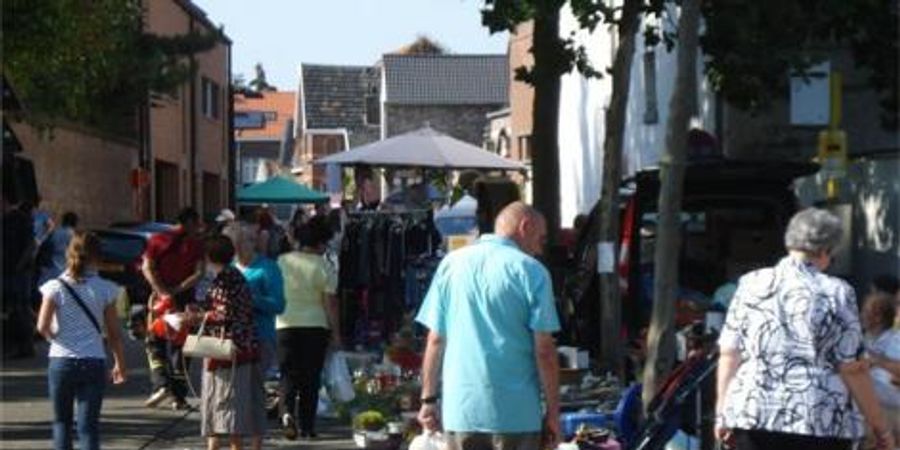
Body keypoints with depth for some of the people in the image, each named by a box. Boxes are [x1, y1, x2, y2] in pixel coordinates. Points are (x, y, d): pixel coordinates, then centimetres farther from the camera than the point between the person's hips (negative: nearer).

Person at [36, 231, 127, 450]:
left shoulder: (56, 287, -4)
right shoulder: (104, 290, -2)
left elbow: (43, 327, -11)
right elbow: (114, 333, 0)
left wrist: (53, 336, 11)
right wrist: (120, 363, 11)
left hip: (61, 360, 1)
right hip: (93, 363, 0)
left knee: (61, 421, 17)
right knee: (88, 425, 1)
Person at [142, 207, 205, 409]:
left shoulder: (157, 240, 4)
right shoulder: (195, 244, -1)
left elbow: (147, 268, -6)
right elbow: (199, 273, -11)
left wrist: (163, 292, -12)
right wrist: (178, 290, -12)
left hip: (160, 298, 0)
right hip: (185, 300, 0)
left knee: (155, 344, 11)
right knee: (179, 346, 8)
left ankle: (161, 384, -10)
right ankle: (179, 396, 7)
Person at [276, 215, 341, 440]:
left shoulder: (282, 262, 3)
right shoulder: (323, 267, -6)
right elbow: (330, 303, -7)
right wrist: (335, 332, 0)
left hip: (286, 325, 2)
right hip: (315, 326, -2)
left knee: (288, 374, 5)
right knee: (311, 377, 8)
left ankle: (287, 411, -20)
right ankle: (307, 425, 11)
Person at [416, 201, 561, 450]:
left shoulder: (452, 263, 8)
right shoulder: (530, 271, -4)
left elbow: (436, 340, 7)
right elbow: (544, 350, -8)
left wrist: (429, 399, 13)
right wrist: (552, 411, -2)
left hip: (460, 409, 4)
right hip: (516, 411, -4)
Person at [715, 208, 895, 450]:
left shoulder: (751, 284, 7)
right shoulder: (835, 293, -3)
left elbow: (729, 355, 6)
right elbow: (852, 369, -5)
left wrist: (722, 412, 14)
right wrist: (881, 428, 2)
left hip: (752, 413, 3)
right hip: (820, 420, -3)